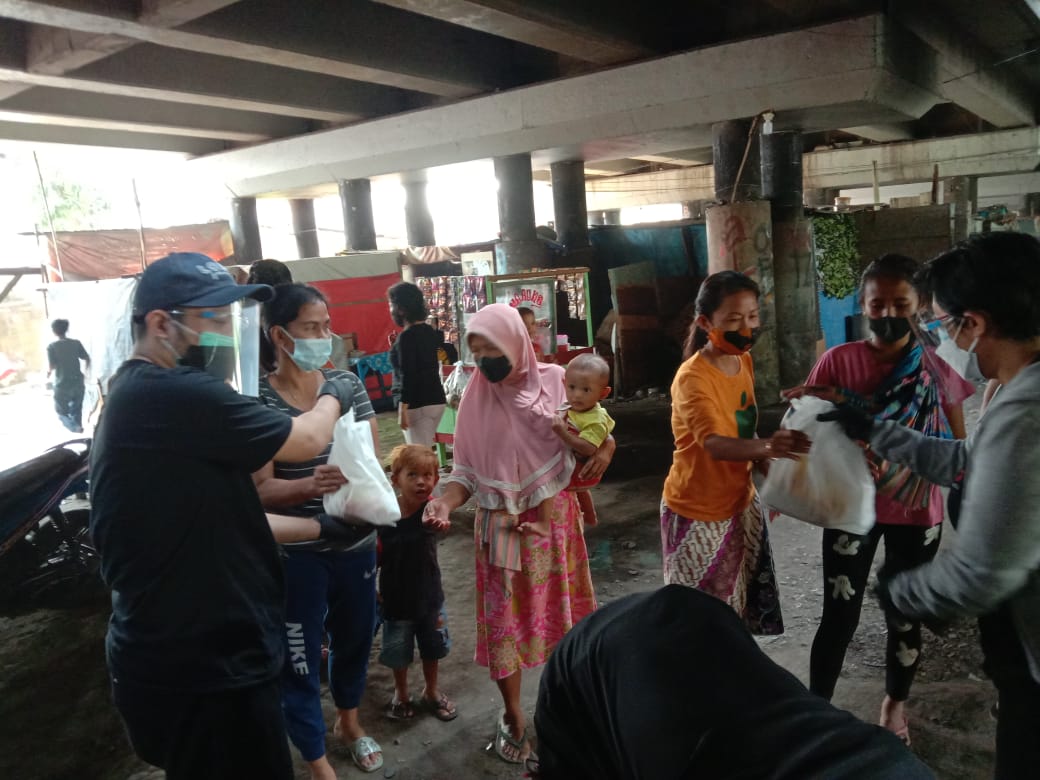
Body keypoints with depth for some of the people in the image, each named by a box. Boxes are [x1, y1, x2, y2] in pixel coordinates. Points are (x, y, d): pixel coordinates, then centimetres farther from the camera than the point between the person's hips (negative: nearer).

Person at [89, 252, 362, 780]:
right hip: (201, 672, -10)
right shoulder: (172, 396, -25)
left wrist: (318, 525, 14)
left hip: (181, 658, 10)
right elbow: (306, 440, -16)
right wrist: (331, 396, 4)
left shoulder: (138, 399, 9)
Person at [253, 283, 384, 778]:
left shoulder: (348, 383, -3)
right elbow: (260, 489, -16)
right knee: (298, 657, 8)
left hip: (356, 541, 4)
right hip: (294, 552, -4)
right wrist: (310, 485, -35)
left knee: (354, 635, 22)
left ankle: (349, 721, 50)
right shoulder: (257, 400, -15)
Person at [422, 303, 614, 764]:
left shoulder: (555, 380, -9)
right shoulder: (476, 399, -10)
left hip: (555, 515, 1)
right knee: (504, 616, 8)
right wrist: (445, 502, -26)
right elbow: (467, 470, -8)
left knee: (559, 606, 16)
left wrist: (606, 449, -17)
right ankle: (512, 715, 28)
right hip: (501, 525, -1)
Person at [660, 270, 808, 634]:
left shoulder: (743, 361, 0)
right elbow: (714, 444, -41)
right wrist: (767, 446, -57)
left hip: (740, 503, 8)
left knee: (740, 603, 17)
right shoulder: (692, 378, -26)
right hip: (697, 513, -7)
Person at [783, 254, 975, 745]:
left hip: (916, 512, 2)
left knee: (905, 614, 16)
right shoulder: (838, 362, -9)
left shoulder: (938, 369, -5)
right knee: (839, 615, 3)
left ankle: (895, 705, 41)